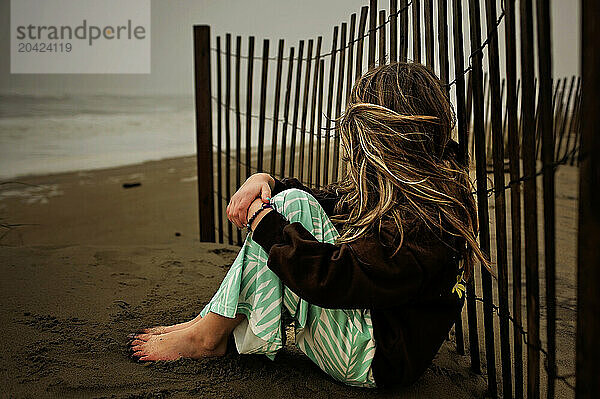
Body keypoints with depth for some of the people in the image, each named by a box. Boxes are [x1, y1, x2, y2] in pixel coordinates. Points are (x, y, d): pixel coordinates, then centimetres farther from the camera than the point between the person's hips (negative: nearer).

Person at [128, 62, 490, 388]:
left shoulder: (428, 218, -26)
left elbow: (328, 278, -34)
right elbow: (326, 201, 13)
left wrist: (262, 221, -20)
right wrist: (266, 182, -5)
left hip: (375, 361, -9)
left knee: (294, 206, -19)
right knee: (293, 203, 2)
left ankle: (208, 334, -7)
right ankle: (218, 328, -2)